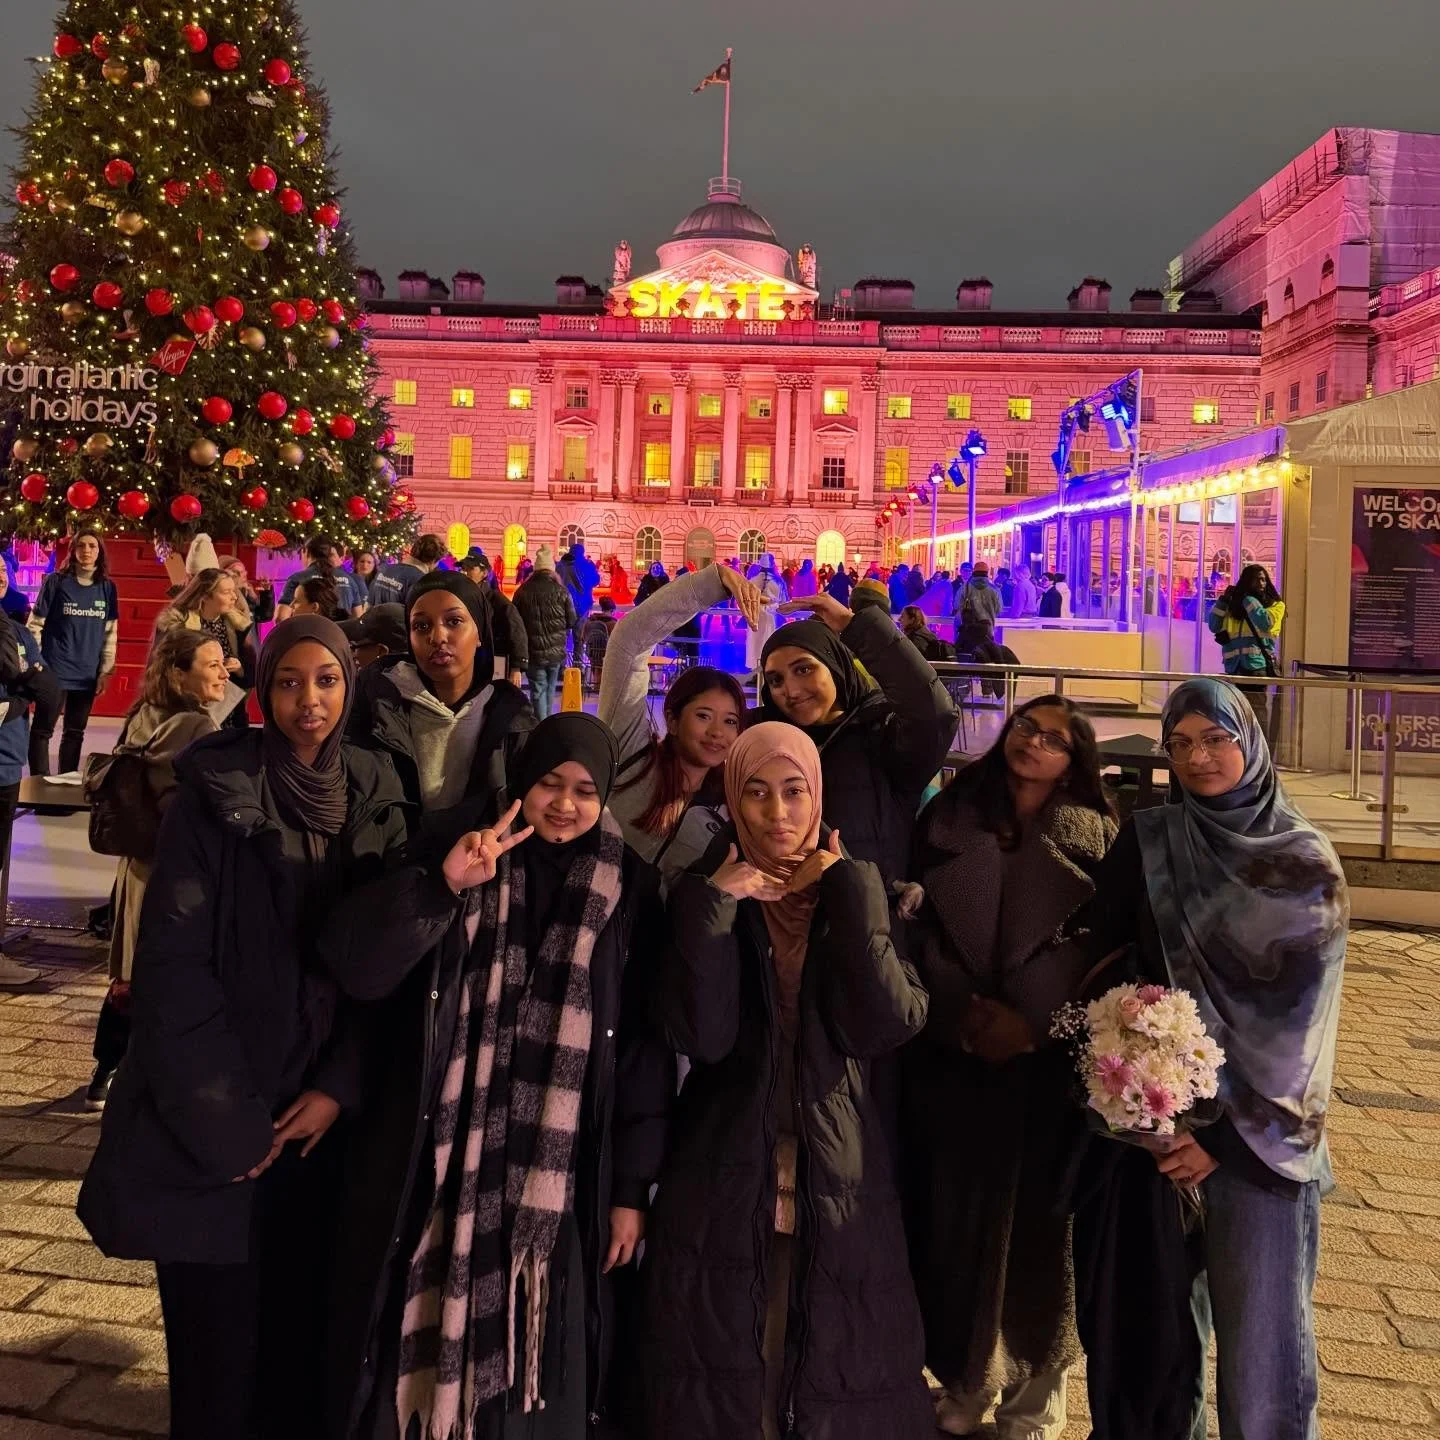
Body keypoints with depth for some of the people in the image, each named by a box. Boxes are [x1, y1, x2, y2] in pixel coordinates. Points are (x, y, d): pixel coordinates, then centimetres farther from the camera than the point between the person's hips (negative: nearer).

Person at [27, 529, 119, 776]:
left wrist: (105, 671, 4)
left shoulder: (108, 587, 5)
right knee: (42, 730, 0)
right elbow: (35, 624, -1)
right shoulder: (56, 581, -3)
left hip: (88, 674, 3)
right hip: (54, 671, -3)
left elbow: (111, 633, 8)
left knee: (75, 733, 11)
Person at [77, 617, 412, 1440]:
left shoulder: (376, 800, 3)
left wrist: (339, 1086, -5)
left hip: (314, 1107, 3)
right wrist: (224, 1115, -12)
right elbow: (173, 959, -11)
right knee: (214, 1329, 5)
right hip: (214, 1113, -3)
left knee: (299, 1318, 11)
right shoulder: (216, 793, -8)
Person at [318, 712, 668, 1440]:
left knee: (529, 1376, 10)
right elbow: (357, 969, -10)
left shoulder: (628, 894, 1)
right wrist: (442, 885, -24)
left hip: (556, 1183, 0)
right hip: (437, 1169, 0)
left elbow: (647, 1048, 2)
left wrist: (633, 1186, 1)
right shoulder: (460, 856, 1)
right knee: (416, 1356, 9)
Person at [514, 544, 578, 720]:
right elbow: (572, 622, 0)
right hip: (556, 650, 1)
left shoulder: (523, 592, -6)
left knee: (538, 691, 2)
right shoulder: (561, 591, -7)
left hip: (534, 651, -1)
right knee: (550, 689, 19)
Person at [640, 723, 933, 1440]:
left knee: (842, 1377, 10)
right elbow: (701, 1036, -16)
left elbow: (888, 1024, -14)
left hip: (841, 1185, 1)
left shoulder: (861, 894, 3)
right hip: (725, 1184, -1)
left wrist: (846, 890, -14)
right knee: (723, 1374, 9)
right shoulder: (706, 894, 0)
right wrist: (711, 905, -19)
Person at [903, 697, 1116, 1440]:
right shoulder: (947, 819, 6)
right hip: (951, 1053, 1)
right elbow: (917, 929, 1)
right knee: (957, 1214, 7)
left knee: (1036, 1221, 7)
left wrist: (1033, 1023, -15)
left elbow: (1100, 948, -4)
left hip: (1050, 1059, -1)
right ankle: (968, 1376, 28)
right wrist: (964, 1011, -11)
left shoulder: (1094, 836, 3)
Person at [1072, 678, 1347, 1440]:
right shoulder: (1144, 842, 2)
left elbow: (1301, 1013, -8)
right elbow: (1106, 963, 4)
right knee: (1158, 1310, 11)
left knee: (1260, 1324, 5)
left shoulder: (1305, 864, -5)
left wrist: (1231, 1134, -14)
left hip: (1261, 1128, -2)